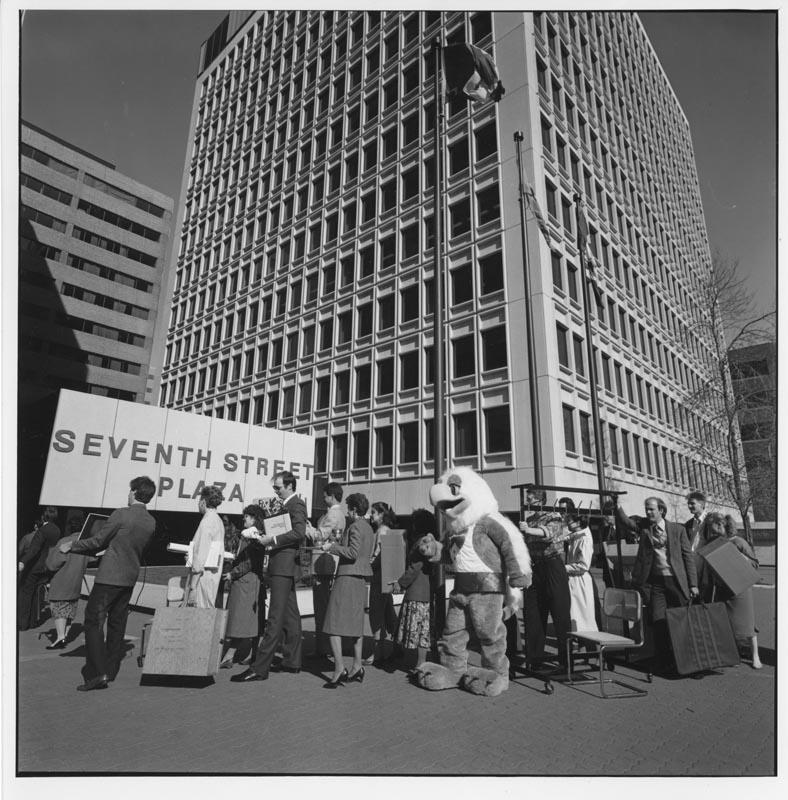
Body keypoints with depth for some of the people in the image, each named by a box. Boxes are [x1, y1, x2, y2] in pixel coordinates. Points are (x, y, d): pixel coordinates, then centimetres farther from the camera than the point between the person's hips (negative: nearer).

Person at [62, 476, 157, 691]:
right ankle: (110, 669, 24)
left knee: (94, 621, 0)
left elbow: (97, 541, -9)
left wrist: (72, 546, 8)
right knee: (117, 623, 16)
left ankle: (98, 673, -5)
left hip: (109, 576, -7)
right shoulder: (151, 522, 4)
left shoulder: (121, 515, -16)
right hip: (130, 577, 7)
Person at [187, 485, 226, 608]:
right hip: (213, 574, 9)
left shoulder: (207, 521, -13)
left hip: (203, 575, -9)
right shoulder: (218, 520, 13)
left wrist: (193, 587, -14)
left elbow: (201, 554, -15)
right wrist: (191, 556, 19)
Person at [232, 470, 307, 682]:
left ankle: (260, 668, -5)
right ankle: (292, 661, 23)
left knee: (275, 618, -7)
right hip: (283, 567, 10)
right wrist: (268, 538, 6)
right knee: (290, 615, 14)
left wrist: (273, 539, -19)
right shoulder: (287, 505, 18)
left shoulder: (297, 505, -11)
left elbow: (299, 532, -24)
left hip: (285, 565, -10)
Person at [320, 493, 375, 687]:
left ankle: (339, 669, -8)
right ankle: (357, 666, 20)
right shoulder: (368, 528, 15)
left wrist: (332, 547, -13)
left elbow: (353, 552, -22)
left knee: (334, 625, -4)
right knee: (355, 623, 15)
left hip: (347, 577, -9)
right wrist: (337, 545, 20)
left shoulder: (355, 526, -12)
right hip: (361, 578, 9)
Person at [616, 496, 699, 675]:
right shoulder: (643, 525, 3)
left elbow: (688, 557, 2)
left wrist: (693, 584, -1)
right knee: (659, 621, -3)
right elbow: (625, 521, -13)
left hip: (676, 580, 0)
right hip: (655, 581, 1)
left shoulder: (678, 529, 1)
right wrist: (617, 507, -31)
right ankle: (662, 661, 10)